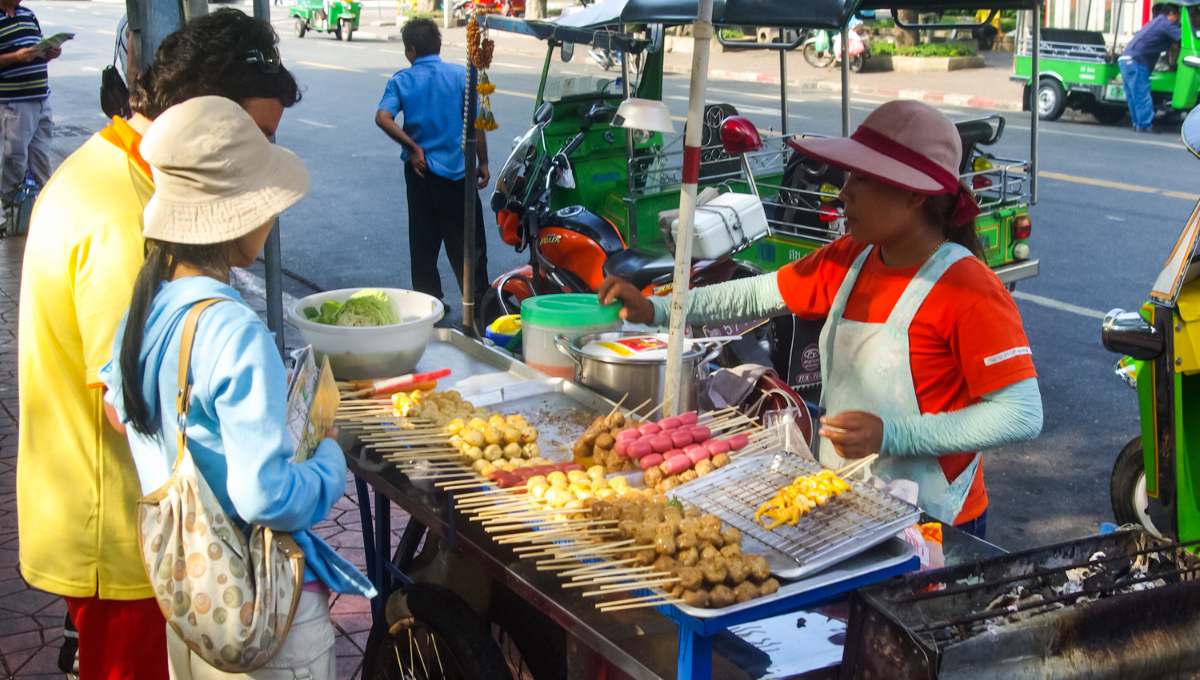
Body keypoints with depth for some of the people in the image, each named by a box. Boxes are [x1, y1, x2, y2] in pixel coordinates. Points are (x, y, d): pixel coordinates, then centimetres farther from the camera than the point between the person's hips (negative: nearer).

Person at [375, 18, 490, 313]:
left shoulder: (401, 80, -2)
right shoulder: (461, 76, -4)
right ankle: (478, 302, 6)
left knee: (423, 240, 12)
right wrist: (483, 163, 2)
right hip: (457, 168, -1)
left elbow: (383, 118, -16)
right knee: (467, 241, 5)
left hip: (420, 169, 1)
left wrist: (413, 148, -9)